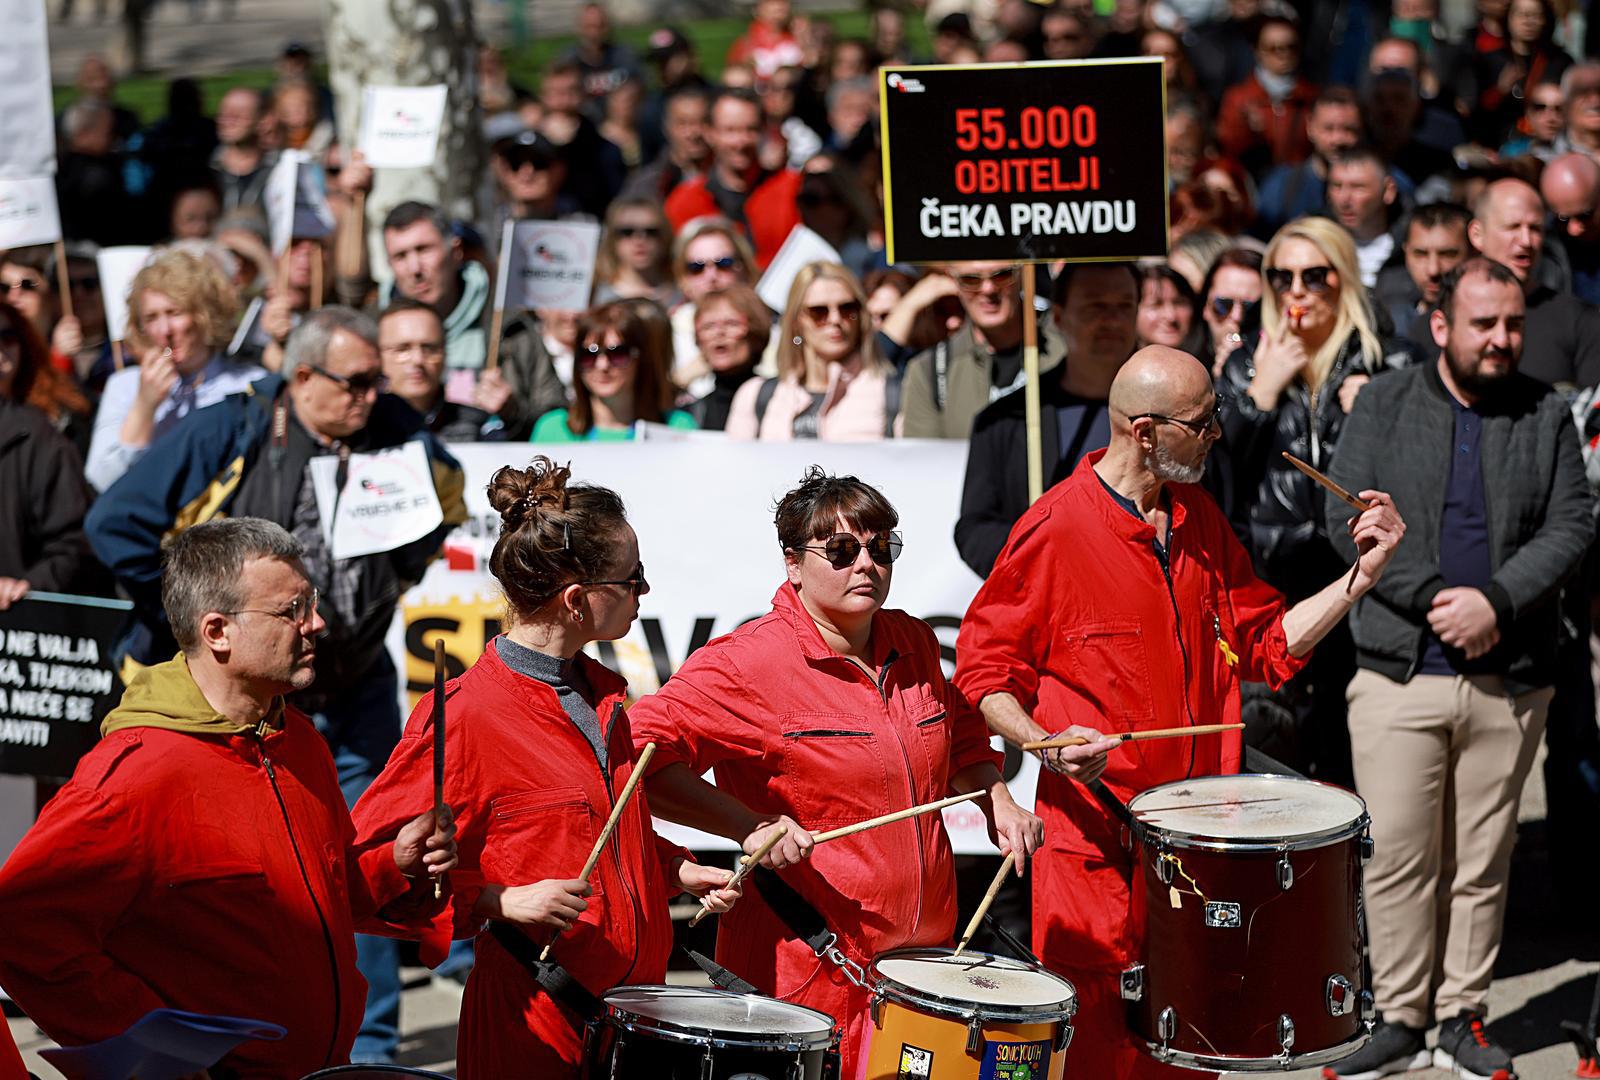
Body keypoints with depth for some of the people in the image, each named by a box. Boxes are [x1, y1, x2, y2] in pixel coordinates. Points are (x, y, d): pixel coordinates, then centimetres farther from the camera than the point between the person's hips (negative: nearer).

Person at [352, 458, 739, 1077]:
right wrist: (504, 901, -22)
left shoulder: (600, 694, 11)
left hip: (634, 995, 7)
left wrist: (677, 872, 11)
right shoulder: (466, 714, -15)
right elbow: (365, 861, -15)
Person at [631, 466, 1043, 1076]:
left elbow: (958, 740, 29)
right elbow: (641, 755, -19)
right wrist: (748, 825, -24)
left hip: (922, 958, 6)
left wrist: (996, 799, 11)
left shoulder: (914, 646, 9)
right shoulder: (749, 664, -13)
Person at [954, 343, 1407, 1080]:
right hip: (1093, 841, -6)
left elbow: (1265, 643, 16)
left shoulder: (1199, 520, 10)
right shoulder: (1055, 529, -11)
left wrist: (1361, 577, 5)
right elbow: (985, 670, -6)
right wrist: (1047, 745, -22)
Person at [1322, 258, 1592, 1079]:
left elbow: (1570, 526, 0)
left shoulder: (1546, 416, 8)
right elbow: (1349, 519, -3)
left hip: (1509, 680, 1)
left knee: (1482, 864, 6)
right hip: (1399, 672, -1)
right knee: (1397, 857, -1)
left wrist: (1494, 601, -14)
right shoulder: (1383, 407, 5)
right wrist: (1432, 598, -13)